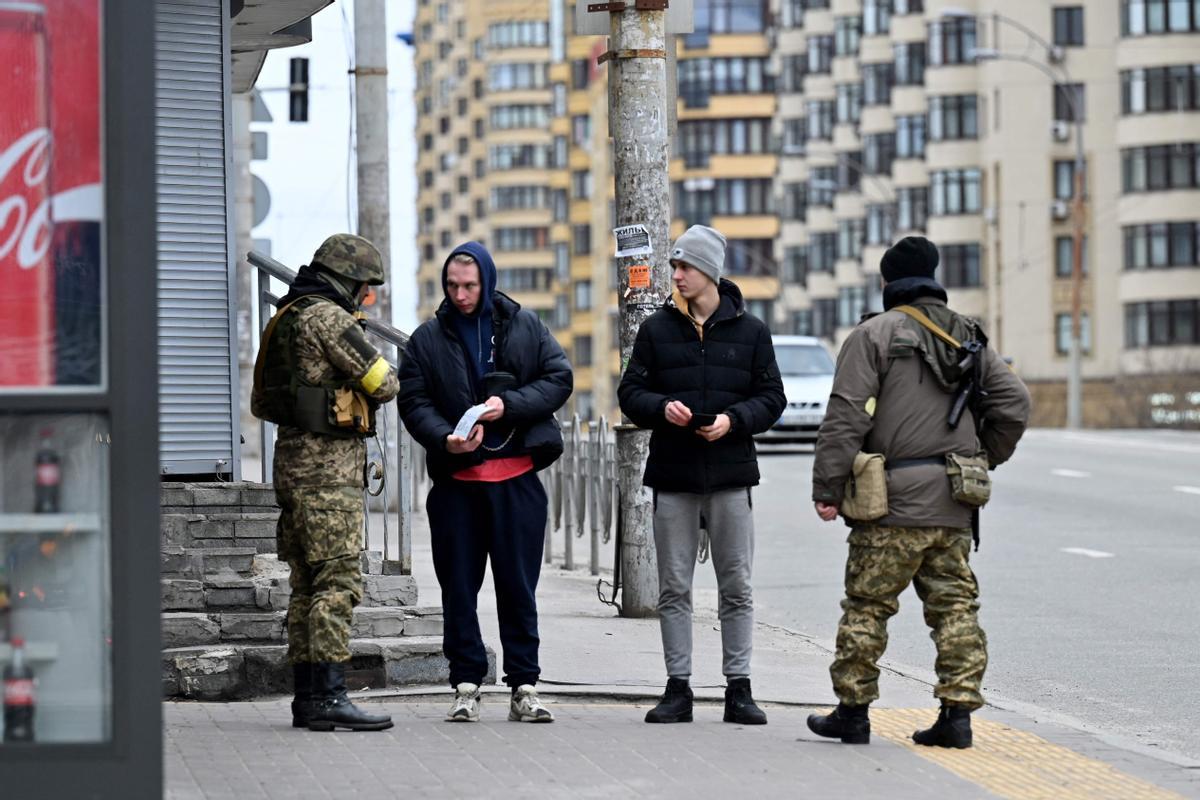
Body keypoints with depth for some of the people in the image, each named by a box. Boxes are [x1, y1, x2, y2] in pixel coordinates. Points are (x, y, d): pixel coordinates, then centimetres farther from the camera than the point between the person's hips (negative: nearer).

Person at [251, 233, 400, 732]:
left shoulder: (285, 320, 18)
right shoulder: (327, 317, -12)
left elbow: (261, 404, 24)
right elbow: (380, 381, -11)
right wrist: (388, 380, 10)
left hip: (294, 460, 10)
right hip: (328, 464, -10)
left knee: (308, 584, 10)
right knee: (337, 581, -12)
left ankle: (307, 698, 12)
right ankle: (328, 697, -17)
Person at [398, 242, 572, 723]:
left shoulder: (526, 327, 6)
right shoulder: (428, 339, 6)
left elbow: (560, 380, 3)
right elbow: (413, 401, 2)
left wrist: (509, 404, -11)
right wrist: (445, 439, -16)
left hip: (518, 477, 0)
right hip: (456, 480, 1)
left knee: (519, 587, 3)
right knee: (459, 588, 3)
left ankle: (523, 687, 9)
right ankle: (465, 687, 9)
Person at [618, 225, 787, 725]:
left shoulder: (749, 331, 3)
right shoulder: (657, 329, 5)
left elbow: (771, 397, 5)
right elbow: (631, 392, 7)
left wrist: (734, 420, -13)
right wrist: (662, 408, -14)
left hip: (730, 476, -1)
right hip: (672, 476, 1)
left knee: (737, 588, 2)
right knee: (674, 589, 4)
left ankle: (738, 689, 8)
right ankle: (678, 688, 9)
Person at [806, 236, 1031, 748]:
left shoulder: (874, 335, -3)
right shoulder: (968, 338, 14)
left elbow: (847, 416, -10)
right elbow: (1013, 402, 11)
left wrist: (827, 488, -8)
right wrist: (982, 461, 21)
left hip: (895, 500, -5)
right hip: (953, 509, 5)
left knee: (867, 605, 3)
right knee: (955, 605, 8)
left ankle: (852, 711, 6)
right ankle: (958, 712, 3)